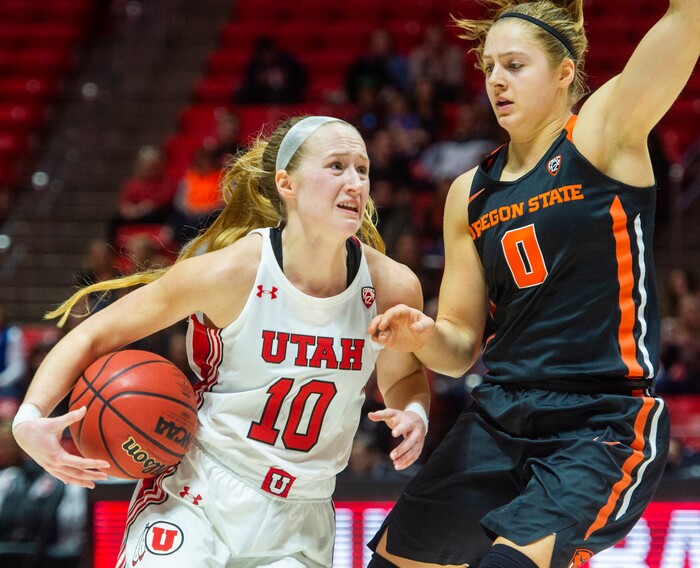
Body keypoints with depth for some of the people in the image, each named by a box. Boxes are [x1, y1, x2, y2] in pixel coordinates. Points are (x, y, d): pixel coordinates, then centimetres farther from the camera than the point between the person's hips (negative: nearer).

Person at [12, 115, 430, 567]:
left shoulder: (392, 287, -7)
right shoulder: (228, 272, -15)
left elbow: (401, 376, 16)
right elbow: (94, 336, -6)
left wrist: (414, 412, -8)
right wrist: (30, 416, -21)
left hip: (297, 529, 3)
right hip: (194, 500, -3)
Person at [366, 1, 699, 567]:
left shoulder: (605, 134, -3)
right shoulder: (471, 193, 12)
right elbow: (462, 348, 13)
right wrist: (424, 336, -8)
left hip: (605, 428, -6)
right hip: (497, 421, 7)